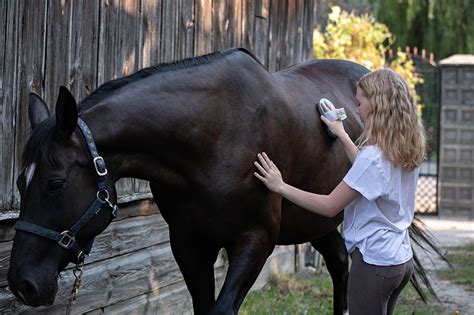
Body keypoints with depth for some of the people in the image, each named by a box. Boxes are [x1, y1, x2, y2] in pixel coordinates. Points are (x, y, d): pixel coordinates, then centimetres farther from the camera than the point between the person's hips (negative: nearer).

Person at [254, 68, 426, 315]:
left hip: (374, 261, -9)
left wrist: (280, 186, -11)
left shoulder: (373, 155, -21)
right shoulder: (408, 151, 4)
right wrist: (342, 135, 24)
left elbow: (330, 206, -18)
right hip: (402, 259, 9)